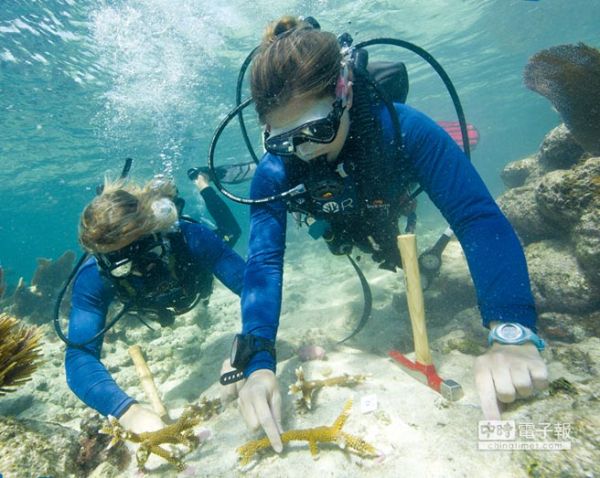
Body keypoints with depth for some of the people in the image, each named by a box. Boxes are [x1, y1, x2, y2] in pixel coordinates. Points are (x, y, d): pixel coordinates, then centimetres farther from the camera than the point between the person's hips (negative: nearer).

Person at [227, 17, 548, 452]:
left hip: (402, 212, -1)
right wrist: (258, 362, -57)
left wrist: (512, 332, -63)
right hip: (352, 230, 2)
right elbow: (264, 262, -43)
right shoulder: (274, 174, -38)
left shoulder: (403, 127, -44)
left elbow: (479, 218, -49)